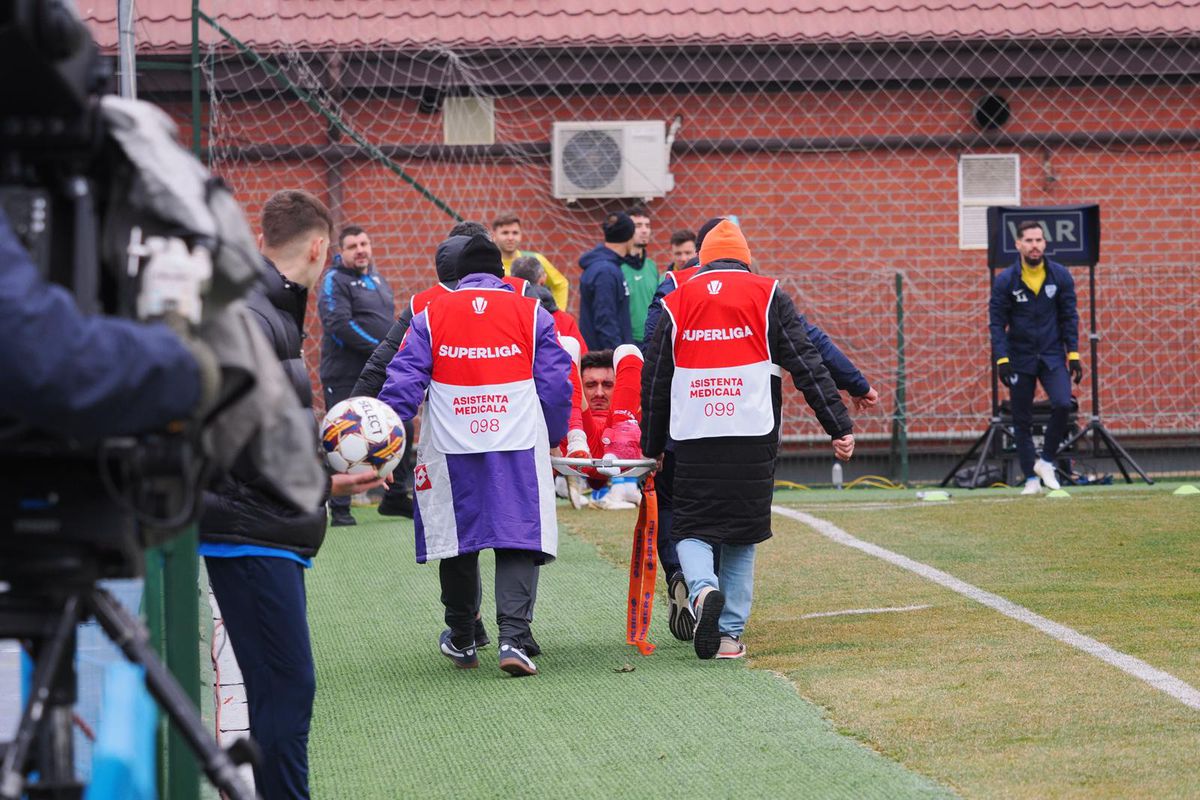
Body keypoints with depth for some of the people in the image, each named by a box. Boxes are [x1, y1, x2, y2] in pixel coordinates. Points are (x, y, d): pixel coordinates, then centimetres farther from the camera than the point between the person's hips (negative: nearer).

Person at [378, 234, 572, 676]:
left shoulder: (430, 317, 6)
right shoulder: (532, 314, 5)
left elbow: (403, 383, 0)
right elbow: (557, 385, 6)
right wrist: (553, 439, 18)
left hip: (452, 449, 1)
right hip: (519, 446, -1)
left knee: (457, 542, 14)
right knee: (519, 541, -1)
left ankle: (461, 642, 26)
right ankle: (513, 639, -17)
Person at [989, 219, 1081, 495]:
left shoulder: (1061, 276, -1)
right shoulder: (1005, 281, -6)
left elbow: (1069, 317, 4)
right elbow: (997, 322, -4)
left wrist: (1073, 354, -1)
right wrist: (1001, 359, -12)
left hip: (1052, 355, 0)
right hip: (1020, 358, 0)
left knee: (1062, 404, -20)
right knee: (1022, 420, 2)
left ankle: (1046, 461, 0)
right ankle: (1031, 478, 14)